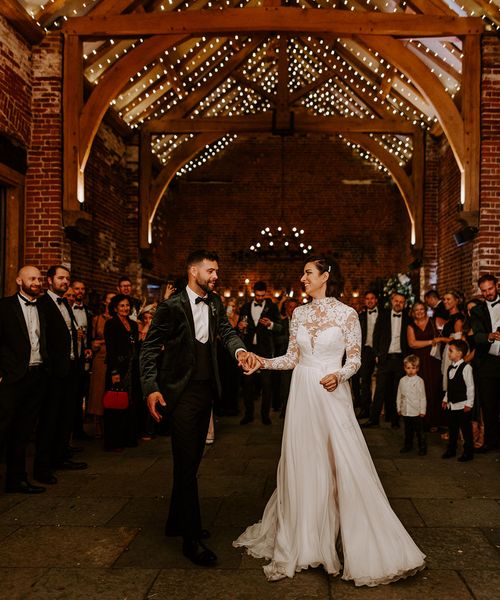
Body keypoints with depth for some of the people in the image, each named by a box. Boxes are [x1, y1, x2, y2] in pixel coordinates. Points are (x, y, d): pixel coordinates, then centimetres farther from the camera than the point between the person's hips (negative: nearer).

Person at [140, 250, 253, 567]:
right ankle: (192, 539, 3)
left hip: (206, 389, 7)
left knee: (192, 459, 17)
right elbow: (150, 347, -8)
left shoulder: (215, 302, 9)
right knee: (186, 463, -5)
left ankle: (177, 521, 33)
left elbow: (226, 330, 1)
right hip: (182, 392, -7)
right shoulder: (172, 306, -11)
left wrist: (239, 349, -21)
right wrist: (151, 388, -16)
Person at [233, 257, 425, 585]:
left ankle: (367, 546, 13)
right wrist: (264, 362, -3)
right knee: (302, 464, 10)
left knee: (345, 464, -3)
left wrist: (339, 376, -21)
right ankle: (303, 540, 26)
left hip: (332, 393, -4)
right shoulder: (299, 313, 7)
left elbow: (355, 359, -3)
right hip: (302, 393, 4)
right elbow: (293, 357, 10)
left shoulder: (347, 314, -6)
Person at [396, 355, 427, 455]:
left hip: (417, 412, -4)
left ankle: (422, 448, 13)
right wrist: (399, 408, 11)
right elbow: (399, 395, 11)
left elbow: (422, 397, -6)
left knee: (420, 431, 3)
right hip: (405, 411, 4)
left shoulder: (419, 381, -8)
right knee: (408, 430, 17)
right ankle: (408, 445, 31)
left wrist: (422, 410, -6)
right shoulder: (402, 380, 4)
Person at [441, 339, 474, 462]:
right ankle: (451, 450, 27)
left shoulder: (466, 367, -15)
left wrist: (469, 403, -13)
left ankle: (468, 452, 13)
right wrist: (446, 399, 15)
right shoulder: (450, 367, 9)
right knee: (452, 429, 15)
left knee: (466, 430, 3)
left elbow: (470, 387, -13)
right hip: (451, 405, 7)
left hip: (462, 405, -7)